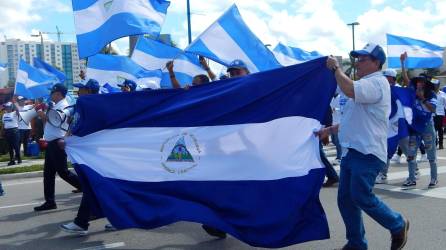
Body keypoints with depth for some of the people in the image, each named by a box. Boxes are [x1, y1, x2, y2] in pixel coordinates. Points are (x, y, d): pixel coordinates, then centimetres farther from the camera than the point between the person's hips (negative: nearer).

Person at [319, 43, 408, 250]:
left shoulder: (377, 82, -10)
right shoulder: (365, 84, 23)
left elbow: (349, 90, -30)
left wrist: (336, 68, -14)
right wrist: (329, 130, 23)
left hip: (367, 153, -10)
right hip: (351, 152, 10)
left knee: (361, 197, -12)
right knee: (345, 199, 8)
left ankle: (398, 226, 11)